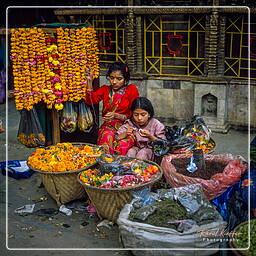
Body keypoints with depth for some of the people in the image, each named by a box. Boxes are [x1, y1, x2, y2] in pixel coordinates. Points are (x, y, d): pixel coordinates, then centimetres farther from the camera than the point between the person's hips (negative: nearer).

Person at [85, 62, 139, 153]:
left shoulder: (131, 89, 6)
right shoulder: (105, 89, 18)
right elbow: (91, 101, -1)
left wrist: (116, 116, -13)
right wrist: (89, 81, -8)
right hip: (108, 126, 2)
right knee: (107, 137, -34)